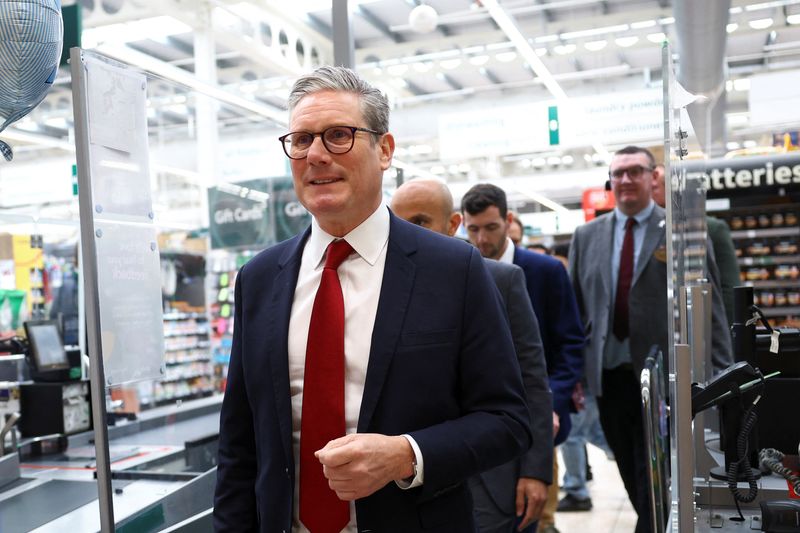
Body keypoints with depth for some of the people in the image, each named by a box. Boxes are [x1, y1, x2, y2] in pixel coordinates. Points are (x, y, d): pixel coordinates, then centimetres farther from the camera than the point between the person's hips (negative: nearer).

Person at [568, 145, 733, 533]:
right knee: (635, 484, 14)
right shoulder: (587, 235, 9)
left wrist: (718, 372, -6)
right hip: (608, 376, 4)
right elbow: (573, 308, 10)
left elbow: (709, 306, -3)